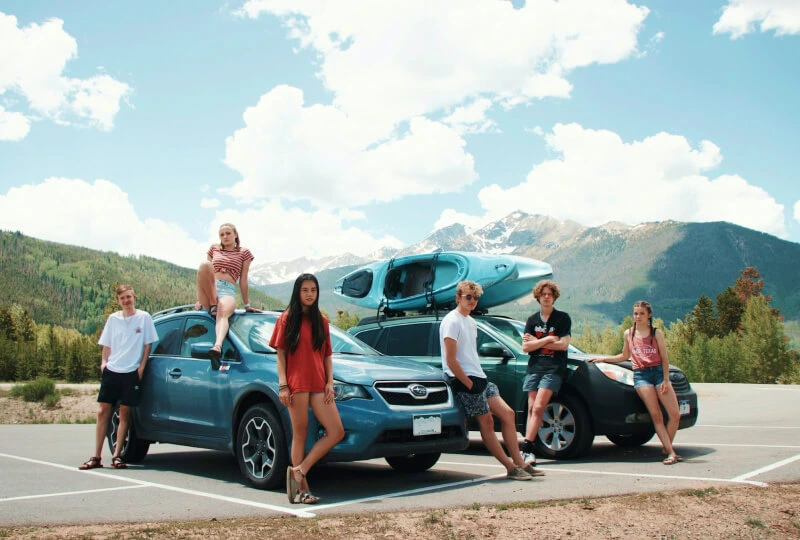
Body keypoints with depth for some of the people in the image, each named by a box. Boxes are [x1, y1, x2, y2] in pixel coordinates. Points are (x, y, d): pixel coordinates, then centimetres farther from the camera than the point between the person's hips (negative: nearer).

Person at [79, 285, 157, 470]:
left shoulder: (144, 317, 0)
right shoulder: (113, 319, 8)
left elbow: (147, 345, 2)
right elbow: (106, 345, 16)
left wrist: (141, 367, -5)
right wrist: (103, 362, 1)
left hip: (131, 372, -3)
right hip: (111, 371, 3)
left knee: (124, 413, 2)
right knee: (103, 412, 1)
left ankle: (117, 456, 7)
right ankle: (96, 457, 6)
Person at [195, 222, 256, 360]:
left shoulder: (244, 253, 15)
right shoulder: (214, 248, 22)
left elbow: (243, 281, 14)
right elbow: (203, 272, 20)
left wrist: (247, 305, 11)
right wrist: (199, 299, 11)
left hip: (228, 291, -2)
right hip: (209, 292, 2)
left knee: (223, 313, -39)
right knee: (205, 264, -29)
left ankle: (218, 346, -66)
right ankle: (213, 306, -23)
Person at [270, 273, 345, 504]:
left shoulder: (321, 321, 15)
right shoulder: (287, 319, 4)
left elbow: (327, 355, 15)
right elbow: (280, 354, 0)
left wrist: (330, 382, 3)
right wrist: (282, 385, -9)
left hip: (318, 385, 5)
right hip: (296, 384, -4)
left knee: (336, 432, -6)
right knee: (300, 434, -2)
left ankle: (298, 471, -1)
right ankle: (302, 488, 5)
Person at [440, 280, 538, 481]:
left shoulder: (470, 322, 18)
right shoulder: (452, 321, -11)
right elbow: (450, 360, -17)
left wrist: (478, 379, 12)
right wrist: (468, 383, -16)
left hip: (479, 378, 9)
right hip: (465, 381, -9)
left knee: (507, 414, 5)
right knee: (486, 422, -4)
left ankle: (519, 464, 9)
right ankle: (511, 467, 2)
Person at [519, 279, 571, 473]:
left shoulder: (563, 318, 4)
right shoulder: (532, 320, 14)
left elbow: (563, 344, -7)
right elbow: (526, 347, 4)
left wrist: (536, 341, -3)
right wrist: (547, 340, -7)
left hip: (554, 369, -4)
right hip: (534, 367, 4)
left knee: (538, 407, -15)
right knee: (532, 408, 0)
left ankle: (526, 448, -18)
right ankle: (528, 450, 1)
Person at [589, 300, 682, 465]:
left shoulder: (657, 333, 7)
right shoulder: (628, 334, 12)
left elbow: (664, 358, 4)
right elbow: (625, 356, 25)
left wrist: (665, 379, -5)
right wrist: (602, 359, 19)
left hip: (658, 372, 0)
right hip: (640, 375, 0)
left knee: (675, 414, -8)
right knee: (656, 415, -13)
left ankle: (667, 449, 10)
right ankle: (670, 452, -14)